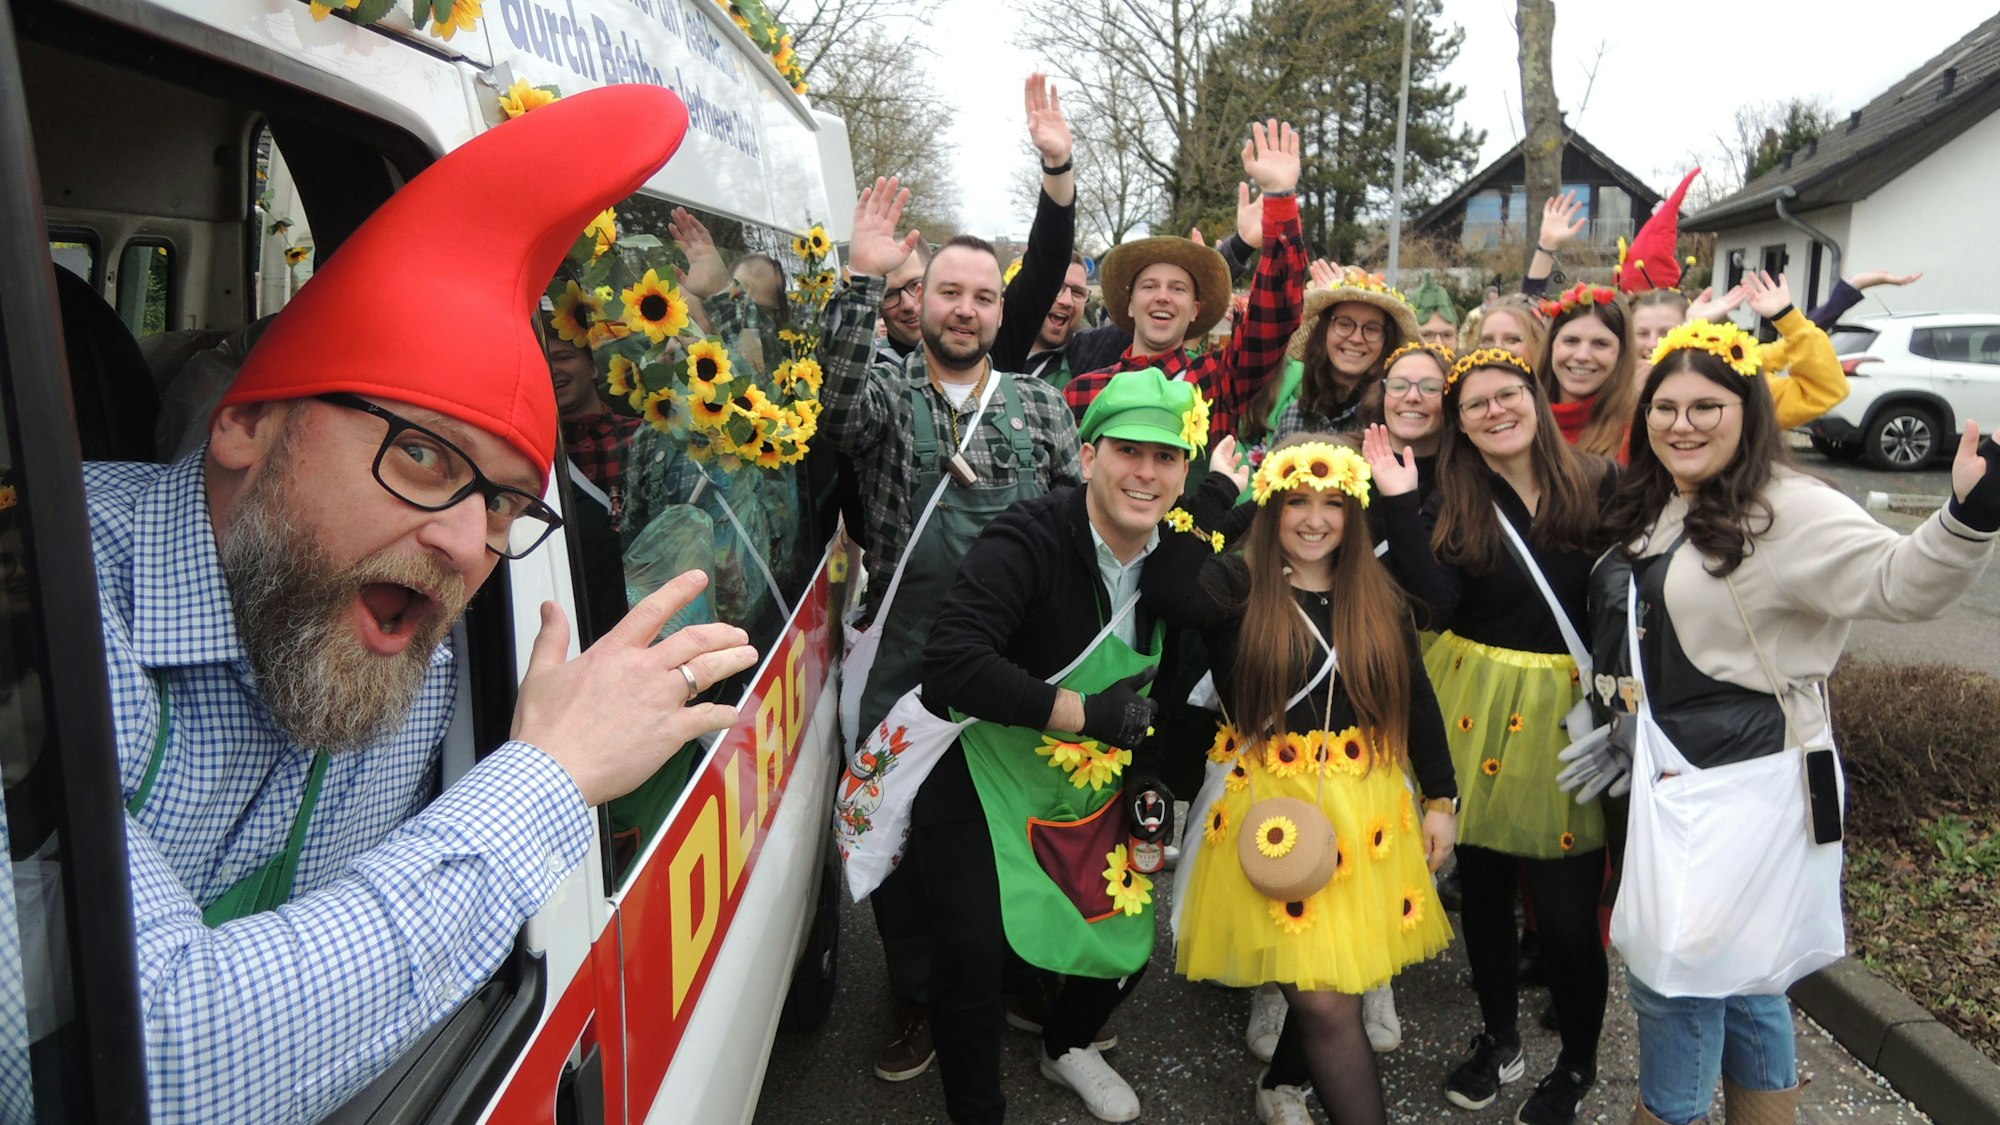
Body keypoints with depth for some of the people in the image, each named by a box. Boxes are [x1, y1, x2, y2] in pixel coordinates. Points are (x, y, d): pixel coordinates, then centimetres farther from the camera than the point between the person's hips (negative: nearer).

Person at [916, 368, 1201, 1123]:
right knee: (974, 947, -17)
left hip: (1093, 786, 6)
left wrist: (1152, 778, 0)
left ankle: (1067, 1047, 45)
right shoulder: (1028, 541, -27)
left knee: (1127, 940, 12)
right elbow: (953, 659, -39)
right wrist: (1083, 713, -32)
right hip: (978, 775, -6)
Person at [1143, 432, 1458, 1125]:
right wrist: (1216, 491, -20)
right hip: (1275, 806, -4)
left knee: (1332, 984, 13)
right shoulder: (1238, 585, -7)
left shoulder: (1379, 599, 7)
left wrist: (1441, 799, 11)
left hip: (1368, 811, 5)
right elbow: (1164, 588, -28)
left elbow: (1417, 702, 13)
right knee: (1327, 1001, -6)